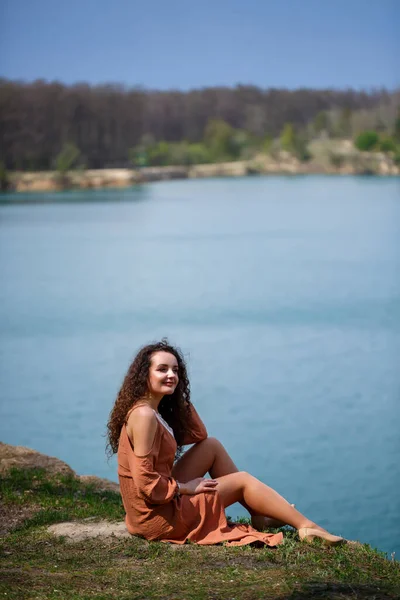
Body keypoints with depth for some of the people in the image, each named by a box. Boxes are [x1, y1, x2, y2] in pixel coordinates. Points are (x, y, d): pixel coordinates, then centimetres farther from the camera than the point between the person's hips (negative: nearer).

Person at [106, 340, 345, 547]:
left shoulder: (155, 409, 7)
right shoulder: (144, 415, -23)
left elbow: (198, 435, 14)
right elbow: (145, 482, -27)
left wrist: (180, 394, 6)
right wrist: (185, 488, -13)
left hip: (164, 499, 9)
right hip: (158, 516, -9)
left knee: (212, 446, 14)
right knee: (243, 480, 2)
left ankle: (260, 516, 17)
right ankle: (307, 527, 10)